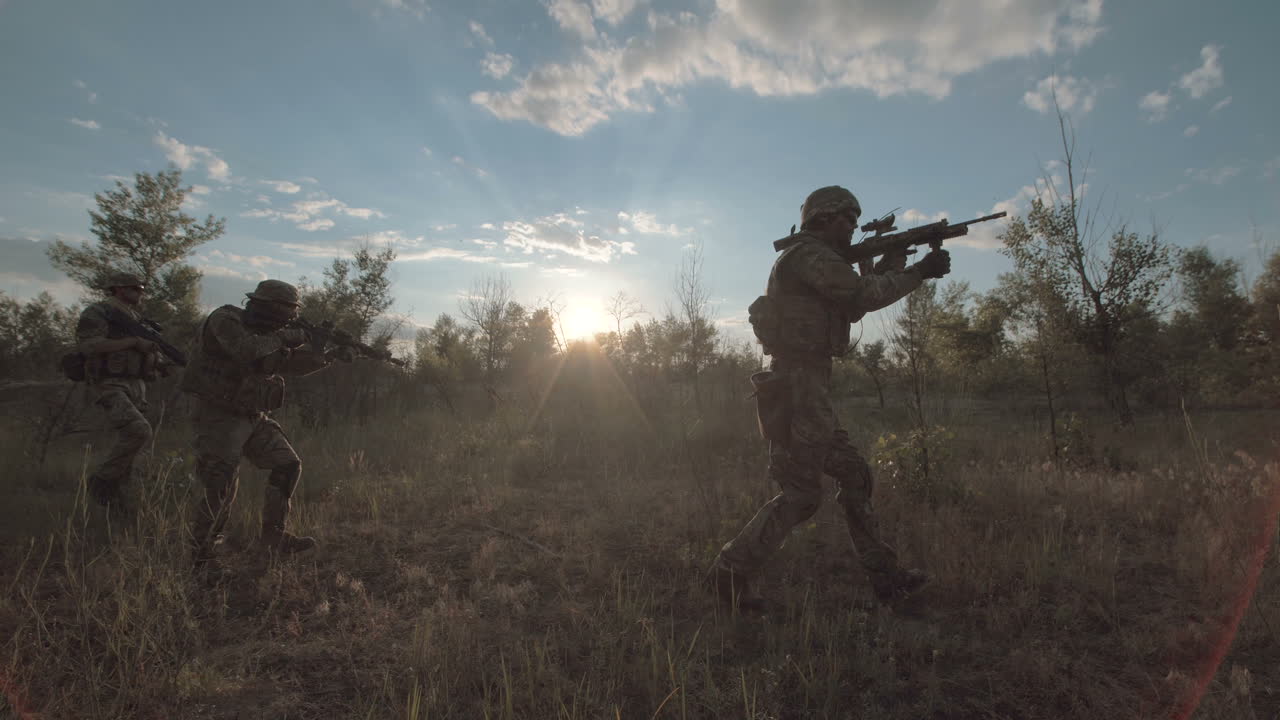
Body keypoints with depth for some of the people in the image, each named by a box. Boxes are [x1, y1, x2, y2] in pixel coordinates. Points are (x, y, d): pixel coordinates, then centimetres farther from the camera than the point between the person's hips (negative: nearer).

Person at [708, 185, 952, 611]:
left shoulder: (817, 259, 23)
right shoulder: (809, 254, -9)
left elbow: (850, 306, 23)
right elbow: (863, 295, -15)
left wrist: (886, 268, 15)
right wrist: (920, 272, -2)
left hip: (810, 387, 11)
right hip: (799, 385, -11)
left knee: (855, 476, 13)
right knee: (800, 495, -6)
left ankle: (884, 576, 22)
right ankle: (731, 572, 4)